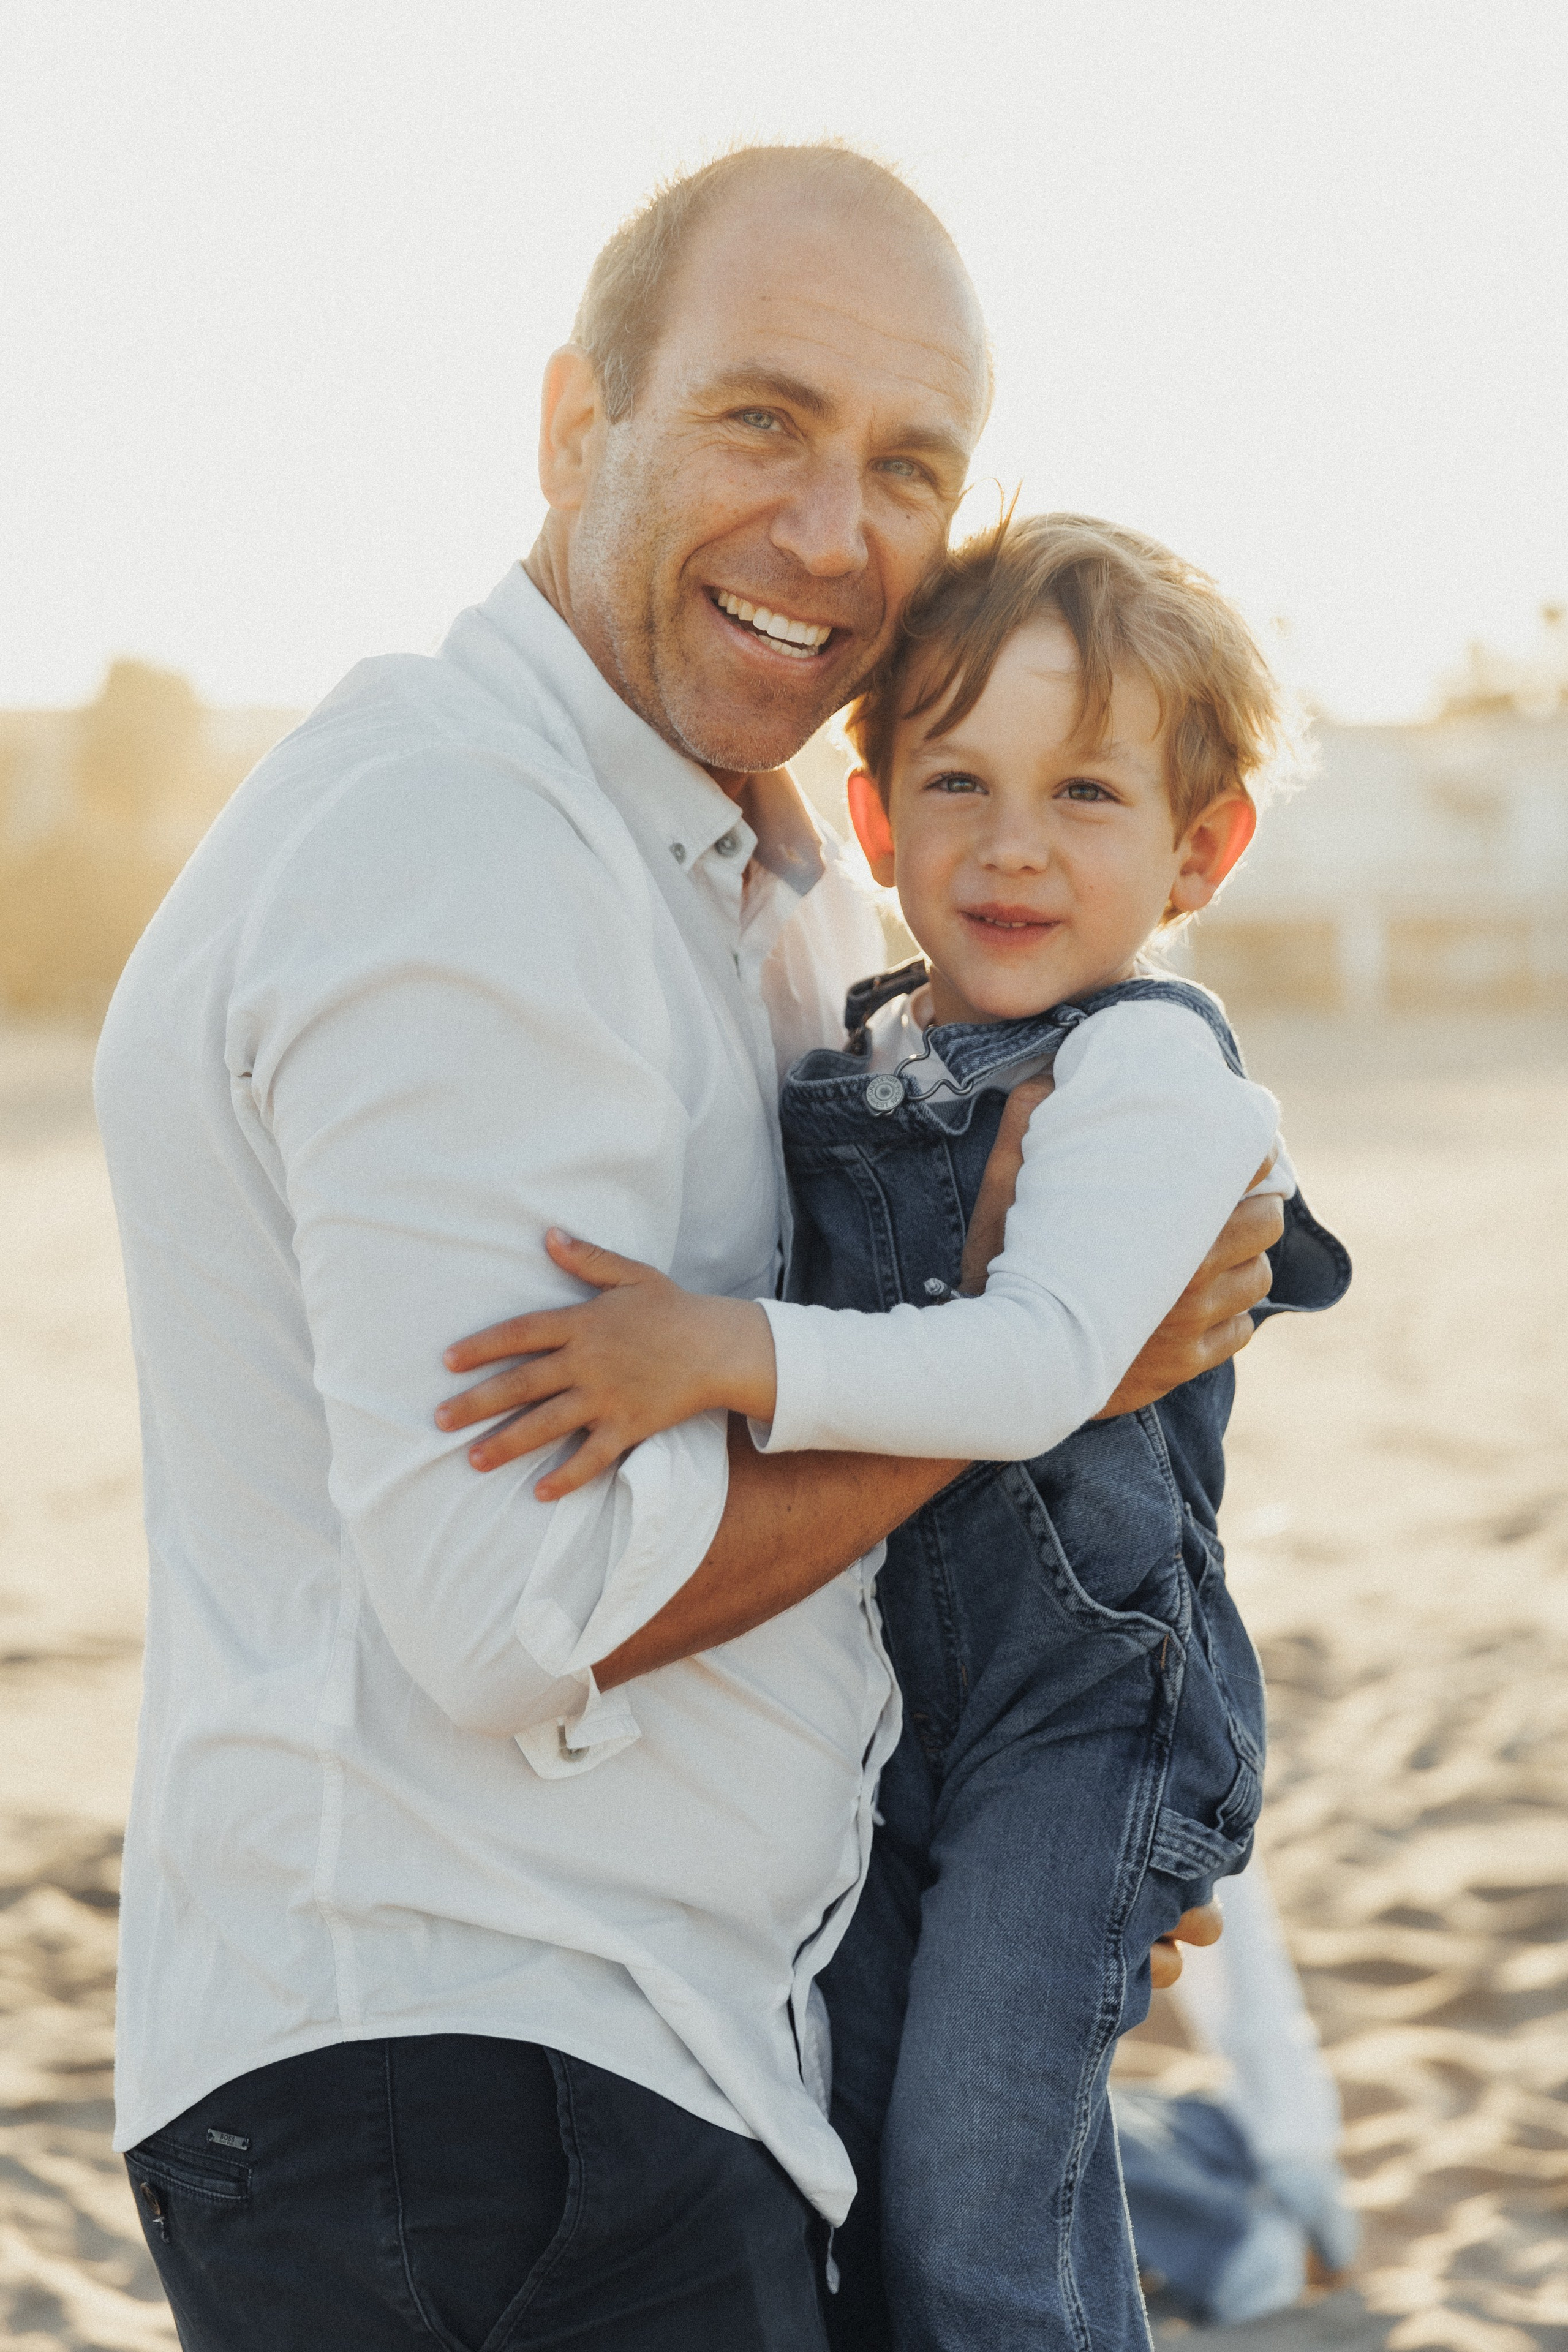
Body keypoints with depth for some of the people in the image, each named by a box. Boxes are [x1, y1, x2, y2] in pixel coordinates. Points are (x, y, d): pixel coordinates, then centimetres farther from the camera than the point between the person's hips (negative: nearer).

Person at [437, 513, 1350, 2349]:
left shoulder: (1149, 1072, -14)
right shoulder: (841, 1069, 7)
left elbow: (1042, 1360, -29)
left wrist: (730, 1356, -38)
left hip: (1080, 1697, -7)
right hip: (863, 1680, 7)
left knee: (978, 2202, -9)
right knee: (845, 2180, 12)